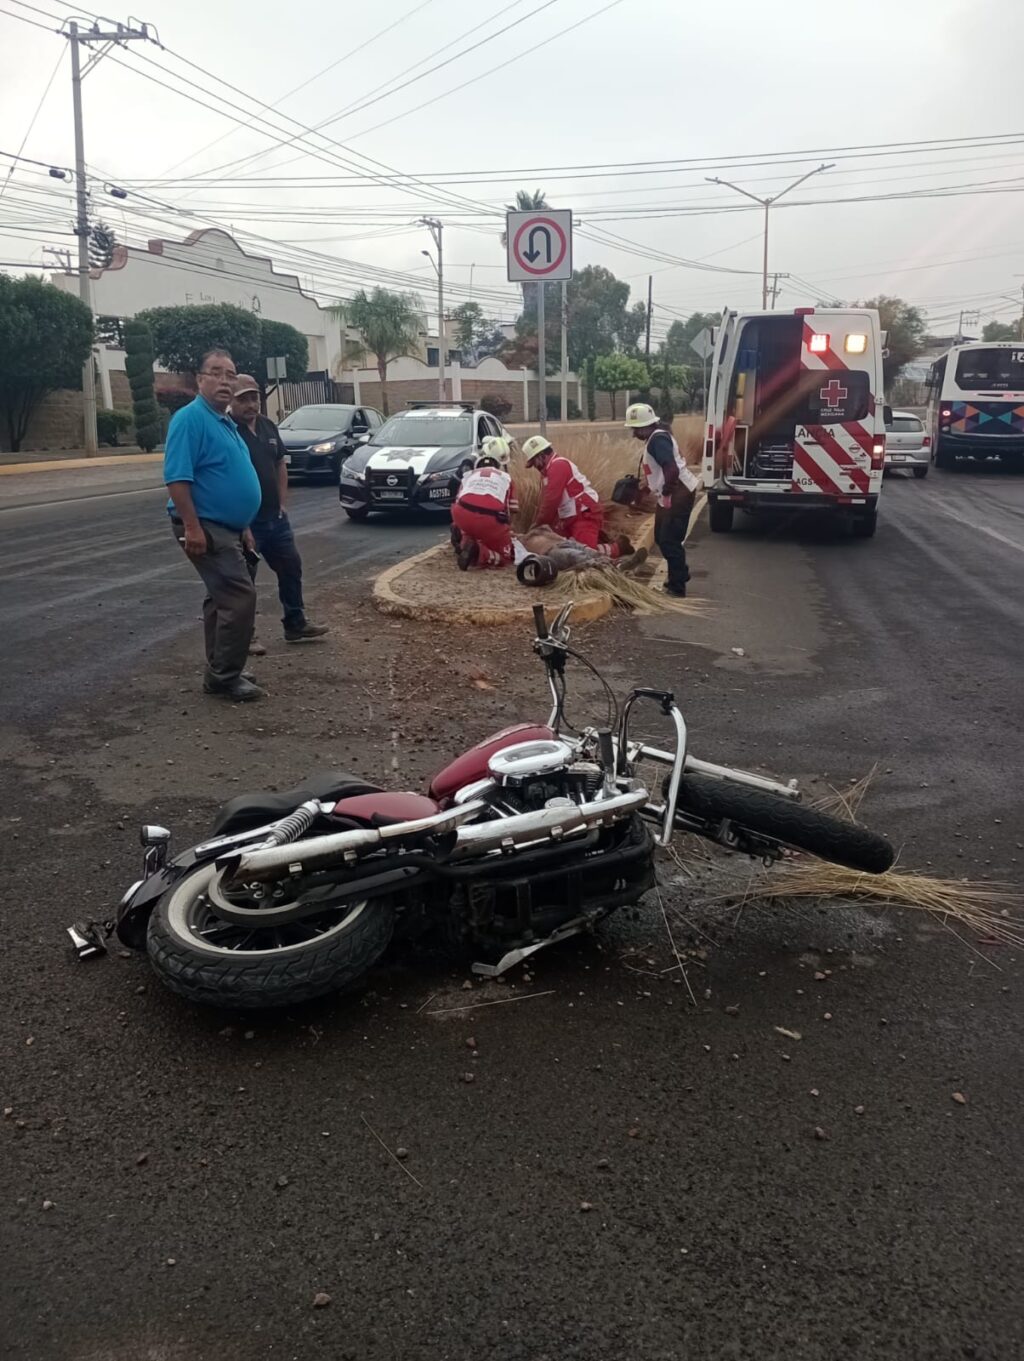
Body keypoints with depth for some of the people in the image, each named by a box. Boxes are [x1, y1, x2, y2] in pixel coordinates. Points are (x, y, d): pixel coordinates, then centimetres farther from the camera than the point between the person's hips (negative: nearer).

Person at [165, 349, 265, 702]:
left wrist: (243, 527, 23)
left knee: (222, 598, 14)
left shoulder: (225, 422, 16)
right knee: (240, 597, -13)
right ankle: (225, 676, -6)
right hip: (206, 528, -10)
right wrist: (192, 527, -27)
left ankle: (220, 672, 23)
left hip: (225, 528, 10)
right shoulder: (191, 419, -14)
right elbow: (177, 477, -22)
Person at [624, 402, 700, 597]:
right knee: (661, 538, 19)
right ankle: (680, 575, 34)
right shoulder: (655, 438, 12)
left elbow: (672, 470, -30)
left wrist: (667, 490, -18)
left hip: (678, 494, -11)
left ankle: (677, 587, 1)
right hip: (668, 496, 11)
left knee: (670, 540, -7)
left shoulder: (658, 440, -20)